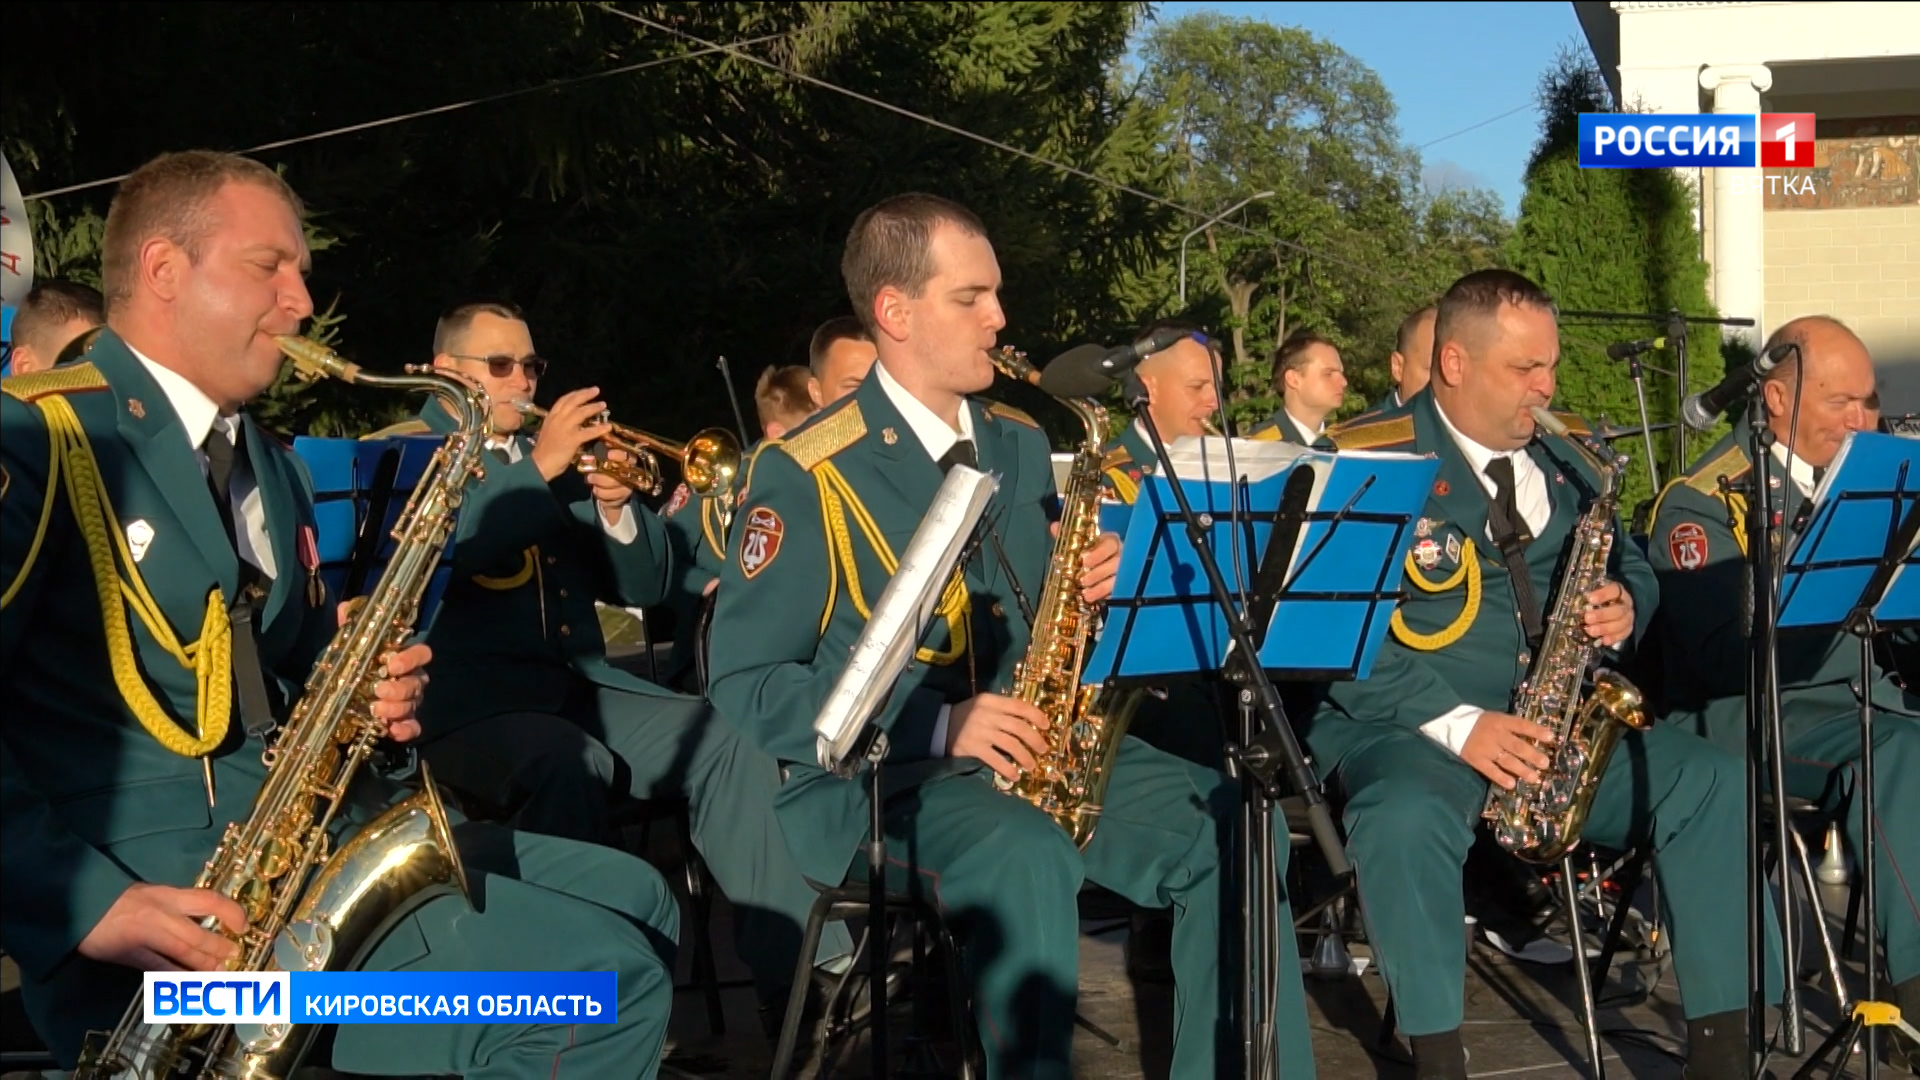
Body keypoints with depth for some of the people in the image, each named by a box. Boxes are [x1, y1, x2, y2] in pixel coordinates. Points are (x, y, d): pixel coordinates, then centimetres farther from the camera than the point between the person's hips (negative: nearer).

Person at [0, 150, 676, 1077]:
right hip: (166, 889, -9)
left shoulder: (271, 468, 20)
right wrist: (90, 904, -28)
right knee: (602, 976, -19)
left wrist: (372, 695, 6)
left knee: (630, 901, 7)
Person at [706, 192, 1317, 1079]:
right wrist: (932, 722, -21)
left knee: (1233, 827, -15)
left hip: (1030, 747, 6)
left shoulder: (1020, 443, 12)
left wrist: (1094, 585, -4)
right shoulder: (805, 474, -9)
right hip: (871, 770, -6)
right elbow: (744, 688, -11)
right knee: (1026, 858, -37)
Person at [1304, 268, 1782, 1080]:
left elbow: (1630, 568, 22)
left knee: (1716, 784, -14)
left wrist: (1623, 612, -5)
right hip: (1402, 721, -5)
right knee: (1408, 816, -38)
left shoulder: (1563, 453, 12)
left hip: (1560, 719, 5)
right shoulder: (1367, 461, -7)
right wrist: (1454, 724, -22)